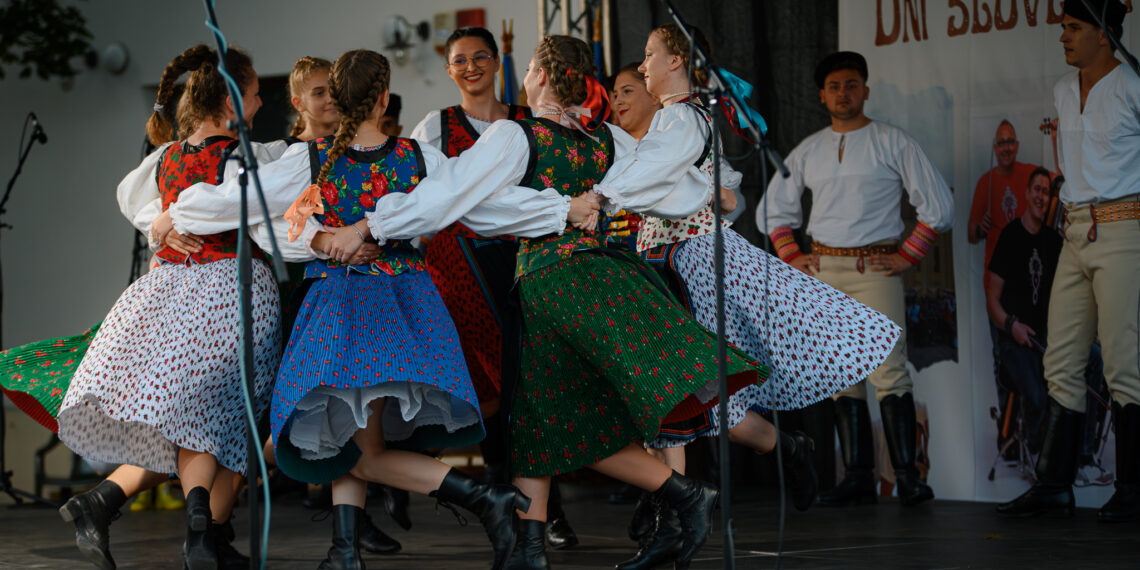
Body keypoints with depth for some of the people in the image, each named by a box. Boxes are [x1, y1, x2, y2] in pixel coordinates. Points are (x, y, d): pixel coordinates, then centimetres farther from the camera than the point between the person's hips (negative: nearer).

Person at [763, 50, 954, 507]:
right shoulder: (807, 151, 13)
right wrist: (790, 256, 11)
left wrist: (907, 257, -5)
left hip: (875, 268, -4)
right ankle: (857, 478, 4)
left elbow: (938, 206, 1)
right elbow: (773, 208, 24)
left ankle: (907, 476, -13)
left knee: (888, 371, -13)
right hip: (822, 271, 4)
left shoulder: (892, 143, 2)